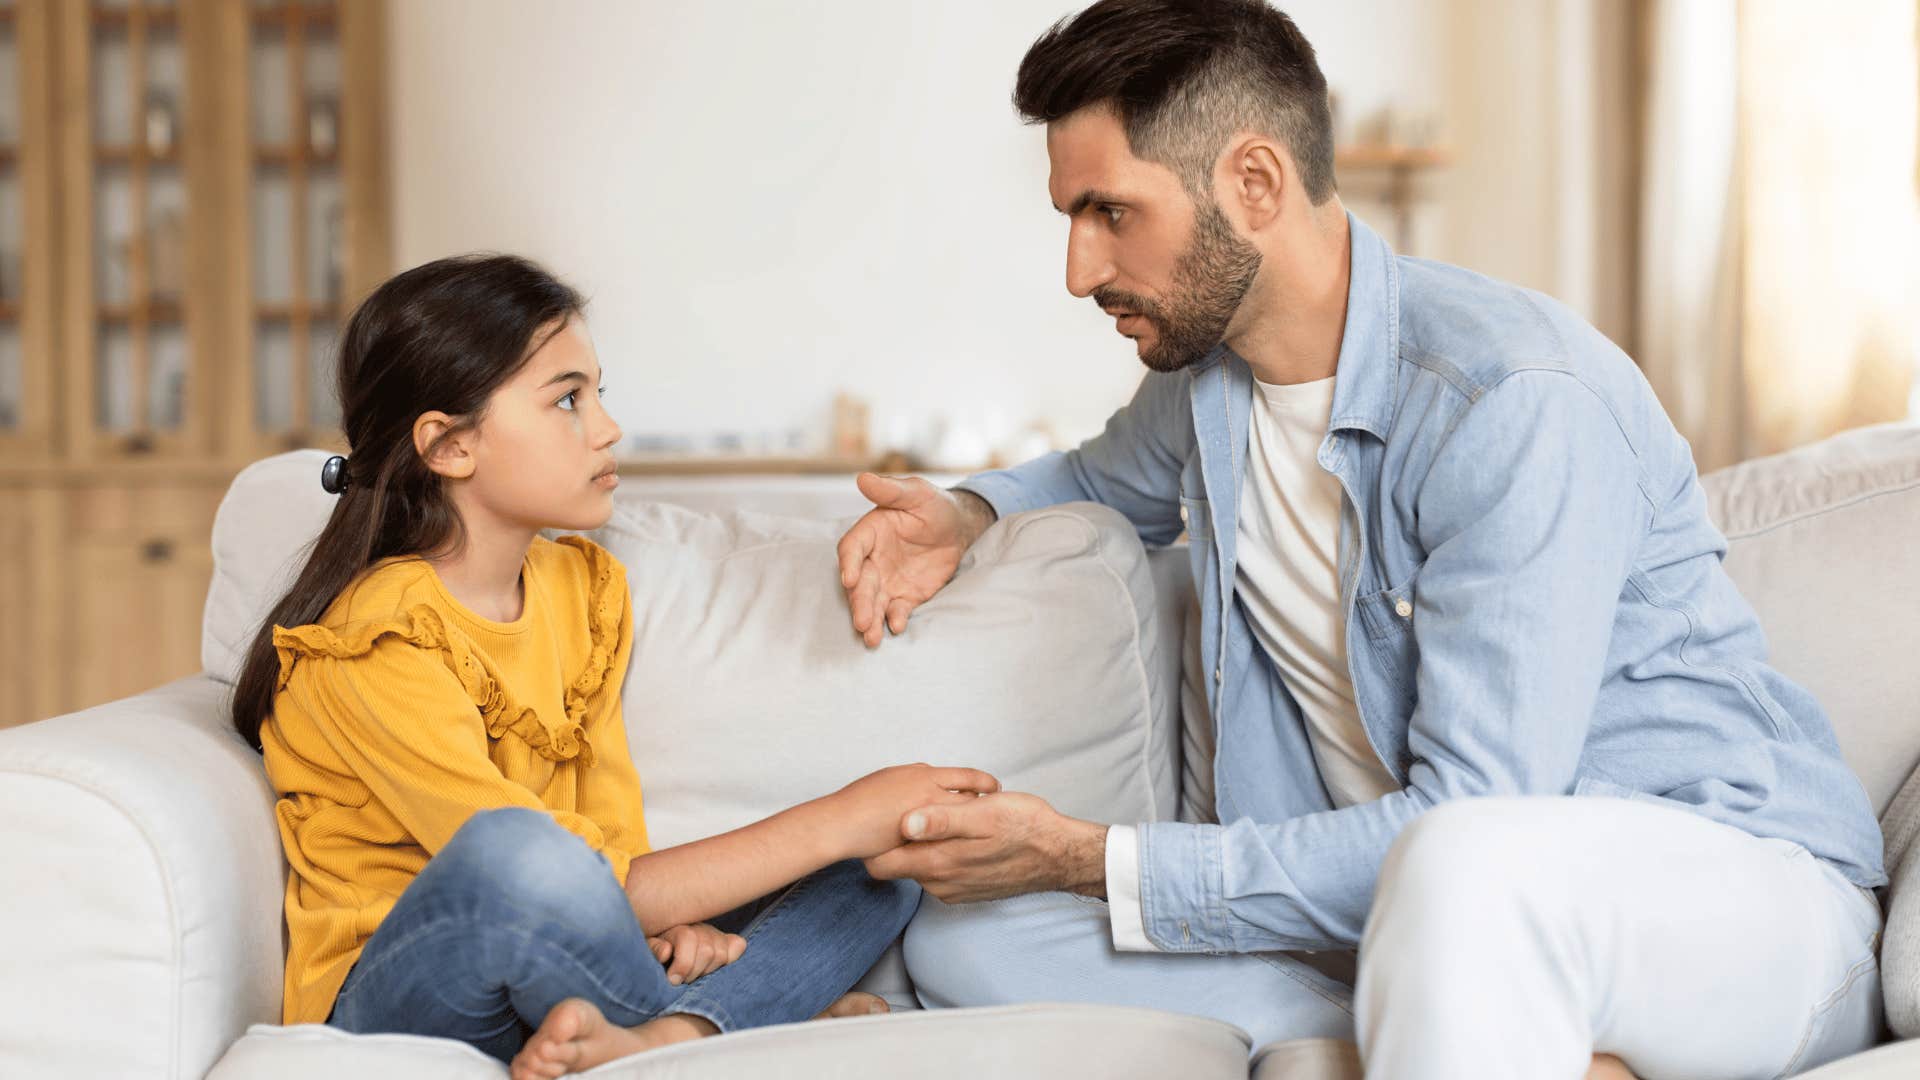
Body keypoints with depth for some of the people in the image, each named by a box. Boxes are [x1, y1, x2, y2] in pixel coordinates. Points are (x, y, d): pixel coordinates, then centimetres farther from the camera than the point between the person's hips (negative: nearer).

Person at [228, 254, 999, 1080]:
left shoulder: (586, 587, 7)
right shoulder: (377, 640, -20)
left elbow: (614, 835, 4)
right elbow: (559, 886, -25)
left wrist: (664, 922, -20)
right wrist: (835, 820, -22)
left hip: (551, 984, 8)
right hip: (389, 1002, -8)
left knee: (881, 863, -4)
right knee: (514, 851, -40)